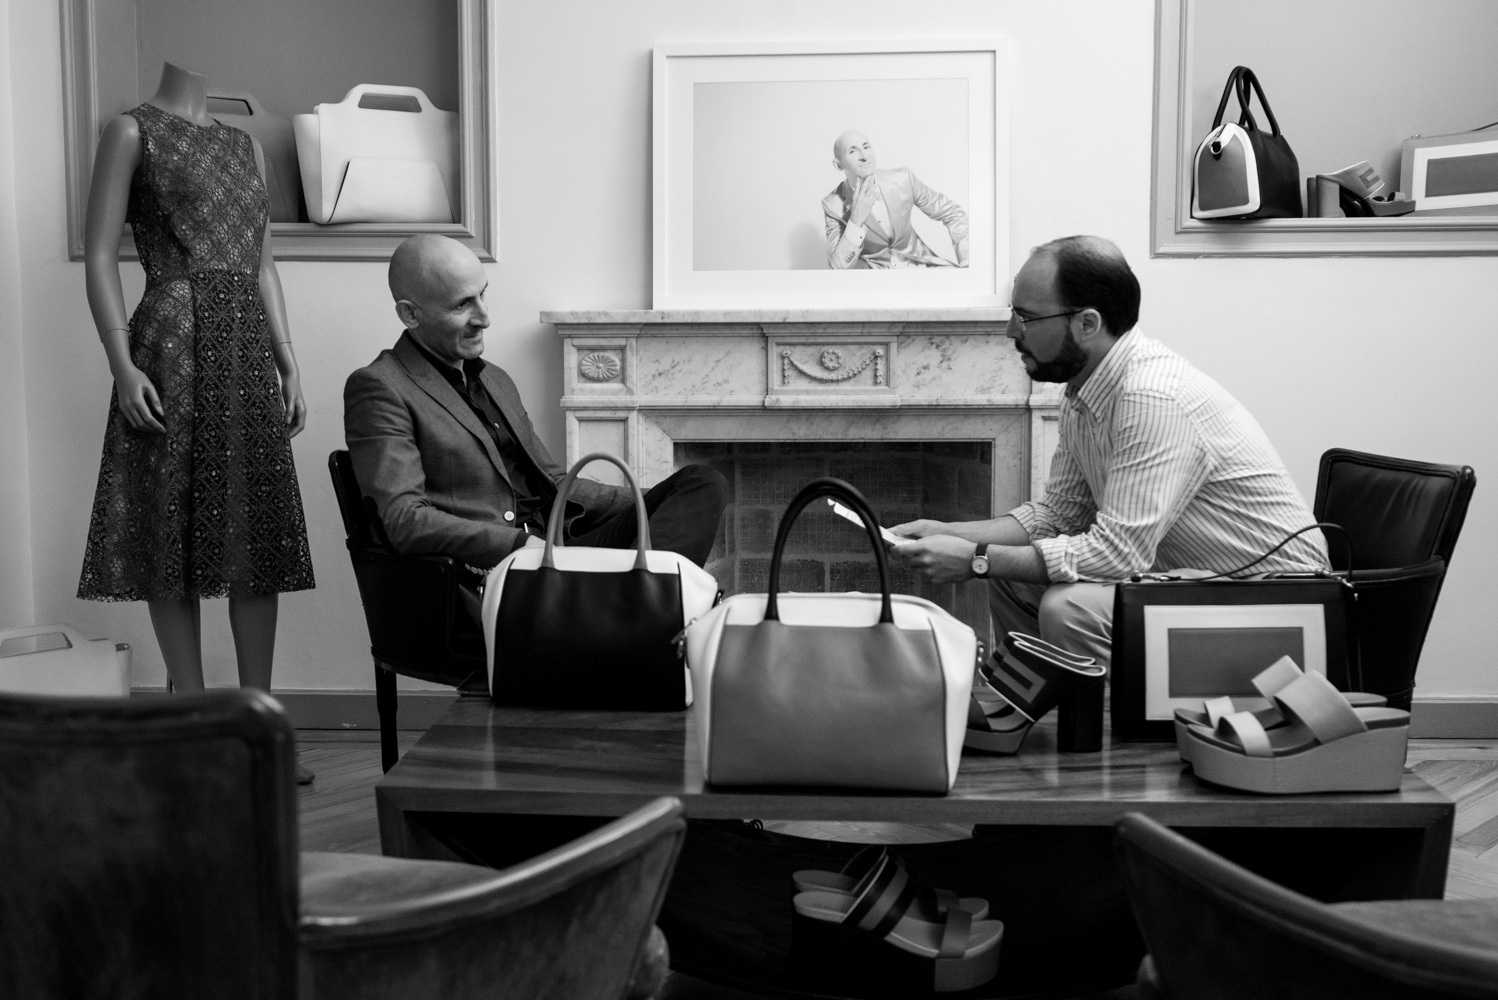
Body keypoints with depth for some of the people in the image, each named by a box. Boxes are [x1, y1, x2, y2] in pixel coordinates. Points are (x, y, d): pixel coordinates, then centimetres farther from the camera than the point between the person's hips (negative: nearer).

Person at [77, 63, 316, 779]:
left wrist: (288, 367, 11)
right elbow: (99, 256, -5)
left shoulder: (247, 147, 18)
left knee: (260, 534, 2)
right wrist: (122, 365, -15)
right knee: (174, 531, -1)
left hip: (247, 351, 6)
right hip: (171, 346, -6)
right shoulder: (132, 131, 1)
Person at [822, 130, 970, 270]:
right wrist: (856, 221, -30)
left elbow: (952, 213, 1)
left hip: (917, 263, 2)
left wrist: (966, 263, -11)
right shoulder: (833, 205, -13)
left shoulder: (903, 179, -10)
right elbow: (840, 265, -18)